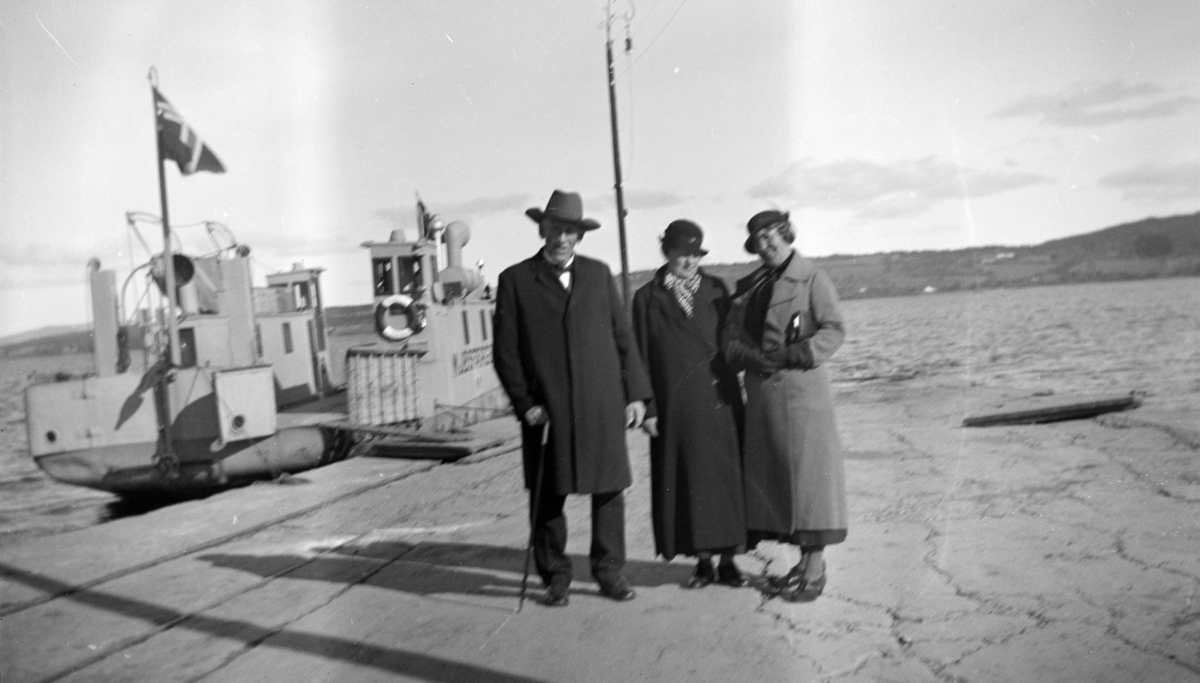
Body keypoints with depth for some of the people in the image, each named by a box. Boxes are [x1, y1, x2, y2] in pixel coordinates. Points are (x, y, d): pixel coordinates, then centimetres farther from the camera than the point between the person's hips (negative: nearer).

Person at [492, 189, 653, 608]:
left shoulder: (599, 275, 11)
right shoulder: (515, 280, 2)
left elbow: (623, 338, 10)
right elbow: (505, 351, 1)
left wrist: (636, 394, 4)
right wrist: (524, 403, -7)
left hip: (603, 406, 2)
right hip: (547, 410, -2)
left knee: (610, 489, 6)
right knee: (547, 496, 6)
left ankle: (609, 571, 21)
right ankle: (555, 577, 21)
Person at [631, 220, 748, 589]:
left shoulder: (716, 290, 8)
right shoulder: (648, 298, 2)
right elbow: (641, 358, 1)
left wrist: (733, 393, 4)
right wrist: (647, 408, -4)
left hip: (719, 402, 2)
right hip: (675, 405, -1)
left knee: (726, 477, 3)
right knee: (687, 481, 3)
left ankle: (727, 560, 14)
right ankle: (703, 561, 15)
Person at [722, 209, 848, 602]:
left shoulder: (812, 278, -3)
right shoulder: (748, 286, 15)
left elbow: (835, 329, -9)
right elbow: (732, 336, 9)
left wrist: (792, 355, -19)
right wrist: (751, 357, -10)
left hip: (801, 387, -6)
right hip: (762, 393, 7)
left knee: (809, 468, -3)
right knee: (771, 472, 8)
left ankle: (815, 571, 5)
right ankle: (805, 563, 20)